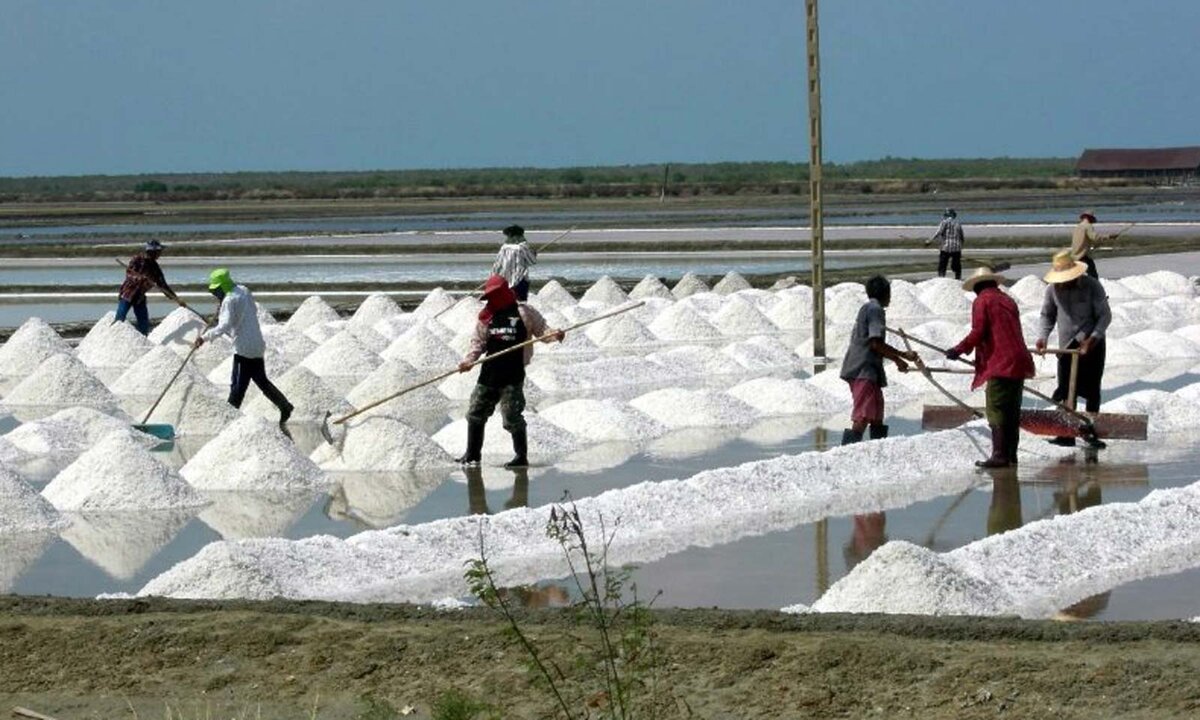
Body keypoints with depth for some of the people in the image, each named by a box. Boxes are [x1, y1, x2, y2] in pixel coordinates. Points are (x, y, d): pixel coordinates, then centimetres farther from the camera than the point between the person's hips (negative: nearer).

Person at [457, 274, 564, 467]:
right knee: (476, 413, 12)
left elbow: (541, 331, 0)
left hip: (513, 374, -6)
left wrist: (554, 335, -20)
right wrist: (469, 360, -1)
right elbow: (479, 342, 14)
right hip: (490, 372, 6)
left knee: (512, 416, -8)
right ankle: (472, 455, 26)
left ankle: (521, 457, 4)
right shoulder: (487, 317, 10)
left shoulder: (523, 312, -3)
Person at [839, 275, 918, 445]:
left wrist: (903, 354, 28)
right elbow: (876, 343, -16)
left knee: (877, 417, 14)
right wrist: (898, 360, -7)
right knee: (863, 416, -18)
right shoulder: (875, 309, -8)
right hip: (864, 370, -10)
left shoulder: (867, 308, 23)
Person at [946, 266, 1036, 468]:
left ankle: (1000, 455, -13)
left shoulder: (982, 301, -1)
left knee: (996, 411, -8)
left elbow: (977, 333, -10)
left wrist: (959, 350, 2)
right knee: (1012, 411, 12)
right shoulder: (1007, 301, 20)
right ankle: (1011, 454, 15)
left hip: (1000, 364, -8)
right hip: (1019, 362, 8)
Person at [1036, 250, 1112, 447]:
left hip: (1091, 344, -3)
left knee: (1091, 390, 1)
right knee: (1066, 390, 0)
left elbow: (1105, 316, -10)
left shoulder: (1092, 286, -13)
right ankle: (1066, 434, 3)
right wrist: (1043, 337, -6)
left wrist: (1093, 338, -22)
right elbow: (1047, 315, 10)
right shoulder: (1053, 289, -3)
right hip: (1067, 346, 3)